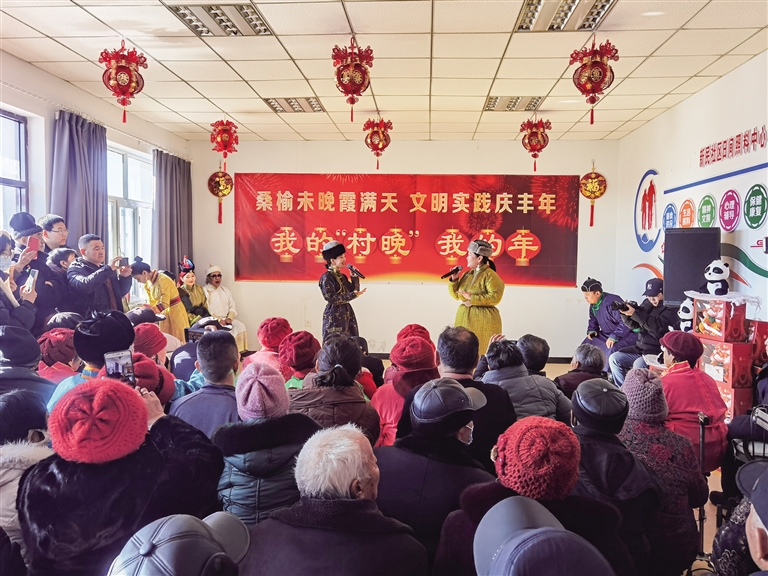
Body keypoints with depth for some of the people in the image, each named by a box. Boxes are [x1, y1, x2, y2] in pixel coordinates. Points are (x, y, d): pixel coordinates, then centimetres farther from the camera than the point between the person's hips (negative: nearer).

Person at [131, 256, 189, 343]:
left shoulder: (163, 280, -23)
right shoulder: (148, 283, 2)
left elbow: (164, 305, -26)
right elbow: (152, 304, 4)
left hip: (175, 313, -8)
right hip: (164, 314, 8)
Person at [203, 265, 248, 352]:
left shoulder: (225, 290, 17)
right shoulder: (204, 291, -1)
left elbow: (232, 307, 12)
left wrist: (229, 318, -7)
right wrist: (219, 320, -16)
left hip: (226, 319, 6)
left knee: (240, 326, -20)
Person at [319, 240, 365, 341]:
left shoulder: (341, 276, 15)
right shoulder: (327, 277, -10)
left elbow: (353, 291, 16)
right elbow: (331, 297, -21)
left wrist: (354, 276, 6)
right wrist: (353, 295, -24)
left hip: (347, 313, 8)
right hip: (334, 316, -8)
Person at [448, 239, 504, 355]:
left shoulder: (490, 275, -11)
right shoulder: (467, 275, 12)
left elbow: (495, 297, -20)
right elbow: (456, 295, 16)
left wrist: (472, 298, -20)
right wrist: (454, 279, 1)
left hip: (483, 320, -7)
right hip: (464, 319, 7)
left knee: (482, 351, -5)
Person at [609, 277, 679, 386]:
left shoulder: (670, 309, -11)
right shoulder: (648, 304, 10)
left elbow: (656, 326, -27)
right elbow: (634, 325, 11)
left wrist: (634, 313, -34)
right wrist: (625, 313, -9)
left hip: (658, 351, -8)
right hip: (640, 348, 8)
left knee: (638, 364, -32)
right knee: (614, 358, -2)